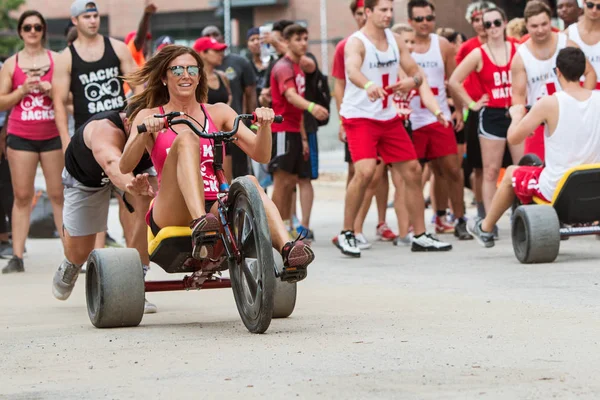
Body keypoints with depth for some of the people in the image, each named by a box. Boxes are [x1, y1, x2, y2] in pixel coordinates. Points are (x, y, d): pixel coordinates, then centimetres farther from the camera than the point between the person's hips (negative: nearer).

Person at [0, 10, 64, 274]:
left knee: (59, 194, 0)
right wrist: (23, 90, -10)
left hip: (53, 135, 0)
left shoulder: (58, 60, 5)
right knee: (22, 196, 0)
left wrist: (51, 90, -12)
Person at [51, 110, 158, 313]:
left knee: (148, 205, -30)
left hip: (136, 170, 2)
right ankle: (70, 267, 48)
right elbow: (112, 163, -68)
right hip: (85, 175, -2)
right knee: (79, 251, 6)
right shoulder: (105, 130, -48)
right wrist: (131, 186, -89)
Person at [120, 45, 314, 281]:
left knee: (248, 182, -29)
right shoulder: (149, 116, 10)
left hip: (215, 209, 3)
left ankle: (287, 250, -52)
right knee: (186, 137, -24)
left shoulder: (218, 113, 17)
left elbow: (261, 155, 8)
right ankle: (200, 226, -48)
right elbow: (125, 167, -5)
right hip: (171, 214, -2)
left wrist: (264, 125, -12)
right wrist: (146, 132, -23)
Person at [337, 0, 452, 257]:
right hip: (359, 117, -7)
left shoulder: (395, 41, 7)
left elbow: (415, 72, 7)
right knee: (365, 171, -24)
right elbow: (352, 70, -35)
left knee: (412, 170, 7)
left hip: (389, 117, 7)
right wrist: (368, 85, -58)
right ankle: (346, 234, -9)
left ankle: (420, 236, 19)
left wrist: (412, 81, -19)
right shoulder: (356, 42, -14)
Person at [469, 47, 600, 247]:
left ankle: (485, 229, 42)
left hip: (555, 190, -4)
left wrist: (517, 115, 9)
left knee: (511, 173, 26)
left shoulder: (549, 103, -18)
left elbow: (513, 137, -11)